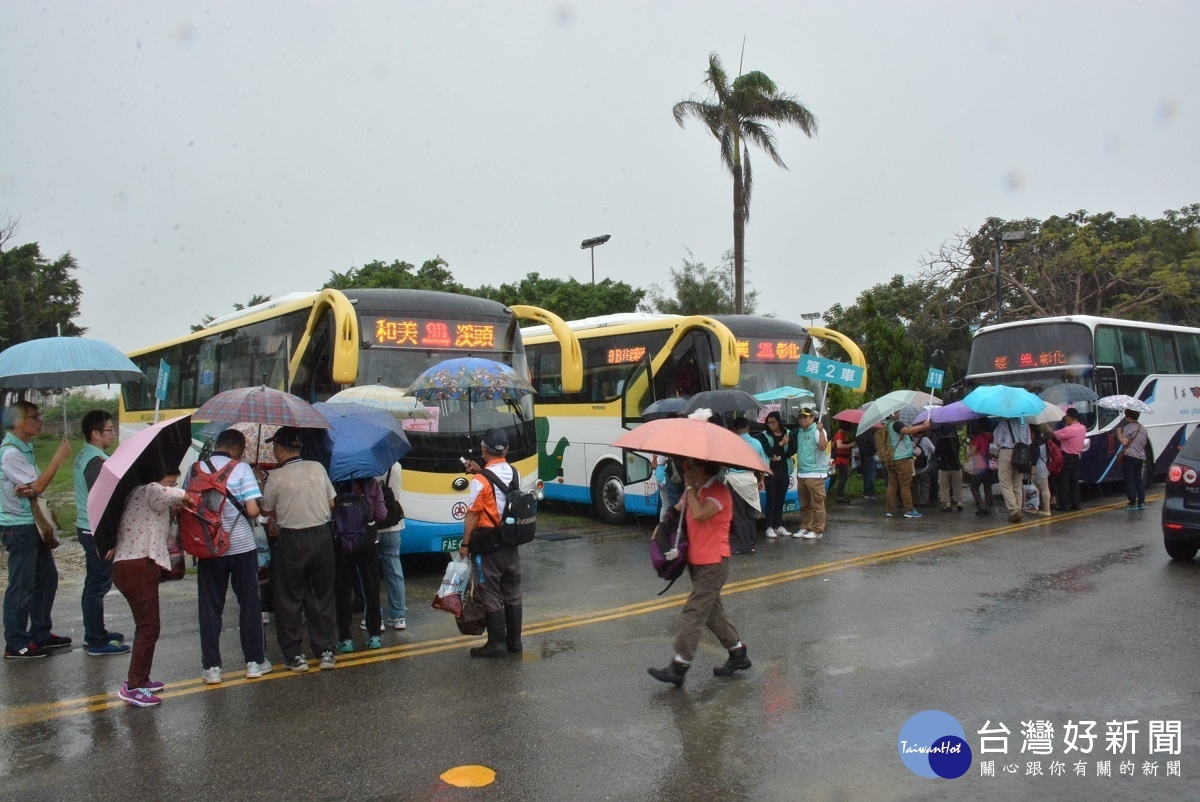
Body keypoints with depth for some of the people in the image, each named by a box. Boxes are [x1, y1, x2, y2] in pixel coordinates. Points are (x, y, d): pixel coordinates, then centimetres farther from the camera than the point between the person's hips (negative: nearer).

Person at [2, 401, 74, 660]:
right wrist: (59, 457, -15)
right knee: (22, 585, -2)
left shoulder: (25, 448, 11)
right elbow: (38, 486, -19)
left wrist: (29, 488, -12)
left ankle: (40, 633, 27)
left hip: (33, 524, 10)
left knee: (47, 578, 16)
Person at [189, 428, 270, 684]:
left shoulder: (195, 469, -1)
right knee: (250, 605, 10)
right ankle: (255, 661, 16)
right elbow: (253, 510, -16)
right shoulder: (241, 468, -8)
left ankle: (211, 667, 13)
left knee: (210, 608, 10)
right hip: (242, 545, -2)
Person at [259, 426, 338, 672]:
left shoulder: (276, 477, -12)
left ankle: (295, 655, 14)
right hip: (321, 536, 3)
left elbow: (267, 509, -2)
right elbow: (331, 503, 5)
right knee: (322, 596, 14)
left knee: (290, 599, 10)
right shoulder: (317, 468, -1)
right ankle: (326, 651, 17)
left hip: (292, 541, -3)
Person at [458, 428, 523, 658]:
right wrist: (480, 471, 14)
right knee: (512, 591, 13)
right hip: (512, 540, 6)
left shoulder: (480, 480, -17)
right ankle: (514, 641, 21)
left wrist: (465, 543, -6)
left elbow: (472, 515, -15)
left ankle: (497, 643, 7)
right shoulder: (515, 474, 2)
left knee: (491, 593, 2)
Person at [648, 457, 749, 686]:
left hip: (713, 564, -9)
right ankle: (738, 654, 28)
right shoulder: (695, 490, 10)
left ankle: (678, 667, -4)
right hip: (697, 561, 9)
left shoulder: (719, 491, -18)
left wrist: (691, 486, -23)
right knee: (712, 609, 16)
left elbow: (699, 513, -33)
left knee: (694, 612, -7)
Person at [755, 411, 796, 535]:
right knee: (771, 500, -4)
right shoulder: (764, 436, -1)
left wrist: (780, 457, -10)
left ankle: (779, 526, 15)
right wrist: (781, 444, -14)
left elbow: (793, 450, 0)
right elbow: (769, 452, -11)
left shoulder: (788, 433, 7)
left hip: (784, 470, 3)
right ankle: (769, 527, -2)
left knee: (780, 500, 8)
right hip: (771, 471, -3)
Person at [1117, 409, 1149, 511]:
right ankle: (1141, 503, 12)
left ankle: (1133, 504, -2)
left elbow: (1124, 442, -17)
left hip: (1130, 456, -7)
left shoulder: (1127, 427, -10)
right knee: (1139, 480, 13)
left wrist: (1119, 434, -3)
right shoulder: (1143, 428, 14)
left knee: (1130, 480, -2)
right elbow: (1146, 442, 19)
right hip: (1141, 457, 7)